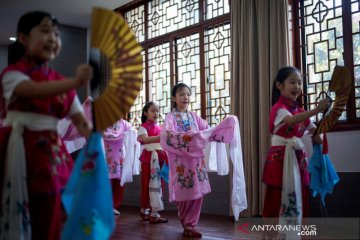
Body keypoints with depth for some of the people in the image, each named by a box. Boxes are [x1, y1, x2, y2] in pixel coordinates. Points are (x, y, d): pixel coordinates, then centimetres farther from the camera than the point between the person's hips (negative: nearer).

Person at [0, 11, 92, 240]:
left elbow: (81, 120, 8)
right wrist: (75, 82, -41)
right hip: (21, 152, -5)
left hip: (50, 153, 5)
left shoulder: (61, 82, 12)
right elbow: (35, 90, -27)